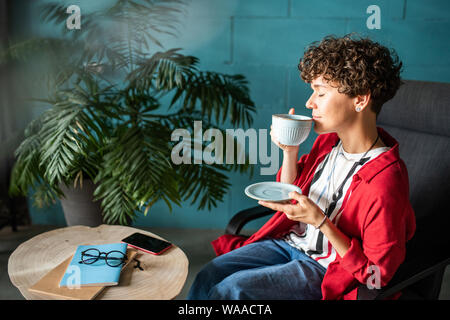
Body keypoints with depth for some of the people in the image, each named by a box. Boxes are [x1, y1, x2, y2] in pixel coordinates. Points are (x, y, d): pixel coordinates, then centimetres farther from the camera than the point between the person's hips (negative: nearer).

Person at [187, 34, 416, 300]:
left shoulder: (385, 180, -25)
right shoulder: (328, 141, -1)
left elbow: (377, 274, -20)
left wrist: (320, 221, -27)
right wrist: (289, 151, -4)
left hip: (326, 269, -7)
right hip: (291, 241, 7)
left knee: (231, 289, -21)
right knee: (208, 276, -7)